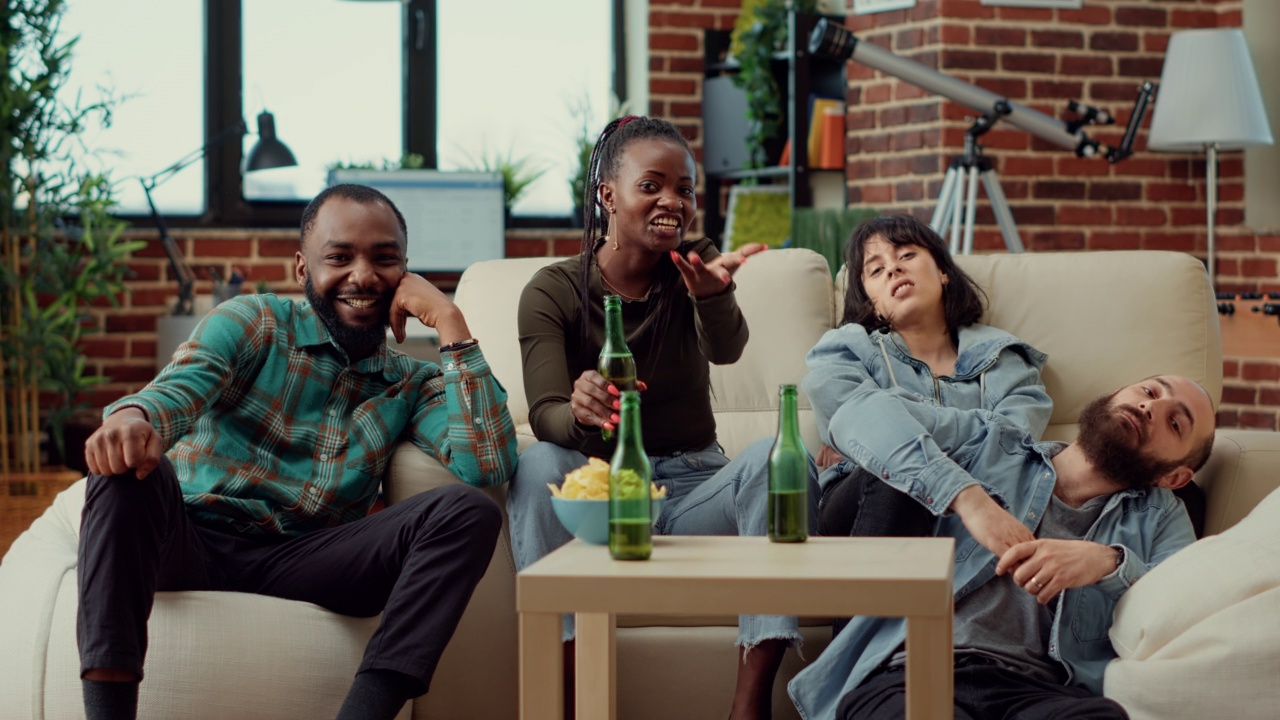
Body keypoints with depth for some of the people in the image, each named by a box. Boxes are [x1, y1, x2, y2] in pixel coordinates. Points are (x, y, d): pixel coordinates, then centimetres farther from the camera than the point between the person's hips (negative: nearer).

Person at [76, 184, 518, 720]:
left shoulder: (413, 386, 16)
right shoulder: (252, 323, 8)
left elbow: (490, 464, -3)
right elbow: (184, 384, -14)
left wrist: (451, 325, -2)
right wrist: (134, 415, -40)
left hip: (300, 564, 2)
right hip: (193, 539, -2)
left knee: (469, 513, -18)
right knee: (126, 465, -34)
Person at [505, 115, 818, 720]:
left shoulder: (692, 270, 1)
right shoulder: (553, 291, -3)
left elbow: (726, 349, -22)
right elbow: (545, 415, -18)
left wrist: (714, 294, -47)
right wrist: (580, 413, -44)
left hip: (693, 487, 2)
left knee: (778, 455, -28)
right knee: (538, 464, -32)